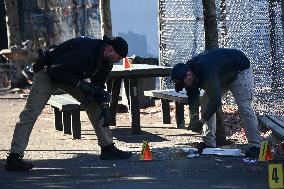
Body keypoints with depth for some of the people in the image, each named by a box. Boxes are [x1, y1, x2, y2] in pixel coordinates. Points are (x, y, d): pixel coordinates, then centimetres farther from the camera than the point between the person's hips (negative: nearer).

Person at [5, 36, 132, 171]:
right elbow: (55, 71, -33)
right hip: (48, 73, -8)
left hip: (73, 76, 8)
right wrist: (79, 84, -33)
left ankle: (107, 148, 5)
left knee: (94, 105, 0)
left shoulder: (106, 61, -8)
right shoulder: (84, 51, -35)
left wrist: (104, 106, -11)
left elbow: (98, 86, 4)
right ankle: (14, 157, -23)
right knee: (31, 112, -17)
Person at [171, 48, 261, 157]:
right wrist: (194, 116, -25)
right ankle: (209, 142, 4)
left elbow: (216, 100, -42)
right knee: (206, 105, 0)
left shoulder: (206, 72, -42)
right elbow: (192, 98, -8)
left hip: (239, 71, -9)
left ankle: (255, 145, -19)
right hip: (220, 77, 9)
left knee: (244, 107, -20)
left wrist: (201, 121, -38)